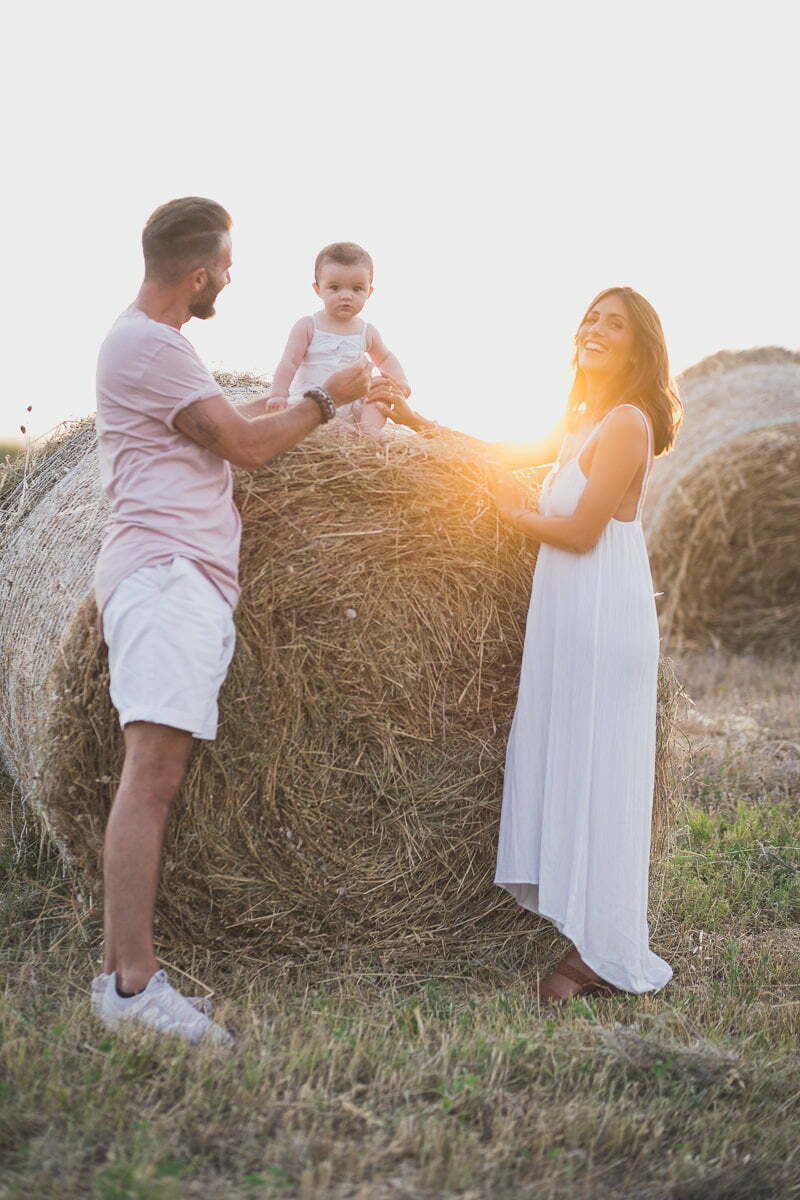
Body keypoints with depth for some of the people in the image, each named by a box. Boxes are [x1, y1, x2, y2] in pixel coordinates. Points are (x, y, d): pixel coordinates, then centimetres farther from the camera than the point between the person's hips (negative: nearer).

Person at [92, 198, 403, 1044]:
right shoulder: (146, 345, -6)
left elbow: (235, 419, 29)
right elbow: (248, 444, -7)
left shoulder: (156, 344, 26)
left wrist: (346, 399, 29)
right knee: (155, 768, -17)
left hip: (190, 578, 10)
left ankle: (123, 974, 5)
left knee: (155, 774, 4)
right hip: (164, 570, -10)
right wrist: (329, 397, 8)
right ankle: (133, 982, -20)